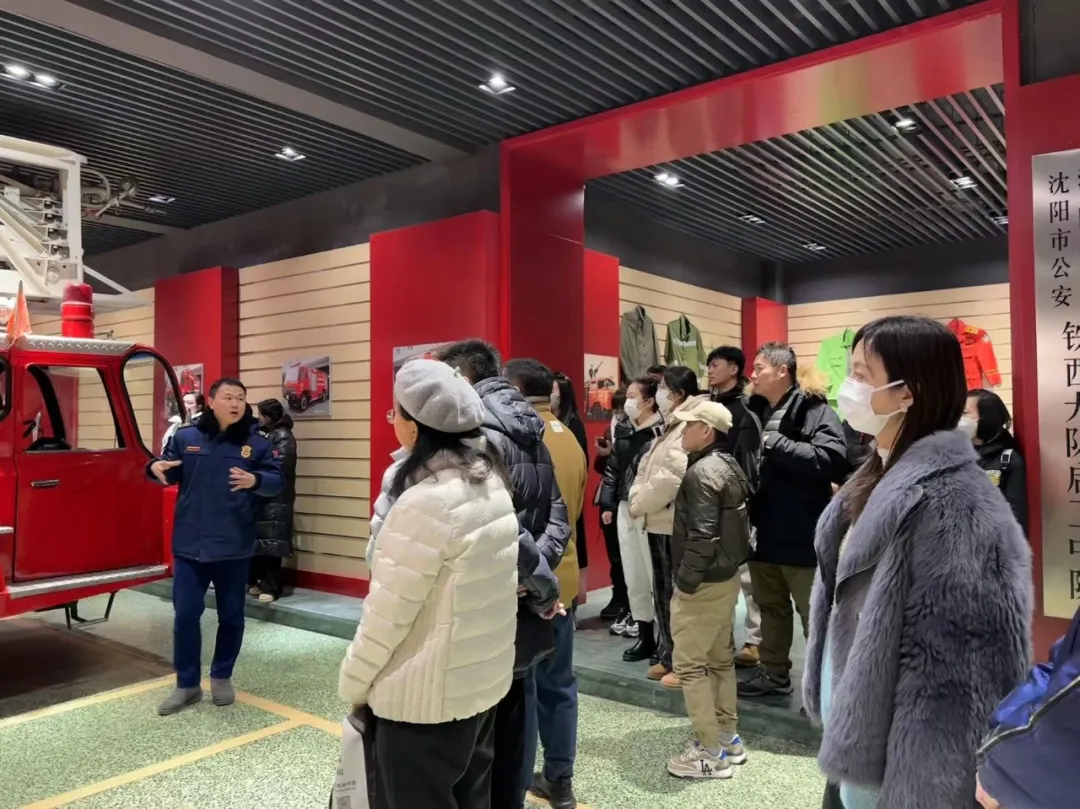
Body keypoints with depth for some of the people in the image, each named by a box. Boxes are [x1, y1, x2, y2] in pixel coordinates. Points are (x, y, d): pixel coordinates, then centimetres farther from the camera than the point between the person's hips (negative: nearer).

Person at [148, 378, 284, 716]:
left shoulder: (256, 443, -3)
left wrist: (255, 480, -27)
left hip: (234, 547, 0)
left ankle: (222, 676, 32)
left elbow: (277, 481, -6)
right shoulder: (186, 437, 1)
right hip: (190, 545, 1)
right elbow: (171, 472, 9)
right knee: (185, 615, 5)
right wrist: (156, 467, -14)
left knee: (231, 616, 12)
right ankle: (187, 684, 22)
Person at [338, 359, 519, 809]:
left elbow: (389, 611, -19)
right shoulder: (490, 477, 0)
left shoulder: (426, 501, -24)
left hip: (427, 696, -7)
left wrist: (353, 683, -5)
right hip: (484, 680, 8)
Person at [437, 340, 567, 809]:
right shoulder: (531, 435, 9)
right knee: (504, 738, 20)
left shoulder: (477, 436, -18)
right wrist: (540, 586, -5)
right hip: (518, 614, 8)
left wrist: (544, 587, -13)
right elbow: (557, 519, 6)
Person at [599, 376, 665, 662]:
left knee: (654, 572, 0)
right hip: (625, 509, 7)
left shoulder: (661, 430, -10)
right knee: (633, 575, 12)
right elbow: (613, 467, 15)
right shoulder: (623, 429, 12)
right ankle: (644, 631, 22)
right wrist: (607, 505, 12)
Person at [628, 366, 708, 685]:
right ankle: (668, 657, 28)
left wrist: (640, 504, -13)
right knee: (662, 594, 16)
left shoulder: (690, 426, -14)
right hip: (659, 523, 10)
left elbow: (672, 477, -24)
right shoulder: (671, 427, 18)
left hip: (676, 524, -10)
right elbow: (646, 469, 15)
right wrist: (637, 498, -2)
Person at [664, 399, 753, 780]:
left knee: (690, 664, 0)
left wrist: (685, 581, -18)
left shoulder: (702, 472, -20)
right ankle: (728, 737, 29)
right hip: (726, 576, 10)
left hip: (704, 582, -10)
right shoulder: (727, 464, 9)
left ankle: (710, 752, 7)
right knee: (720, 659, 18)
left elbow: (702, 536, -26)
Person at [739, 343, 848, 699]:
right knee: (770, 606, 20)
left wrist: (777, 444, -23)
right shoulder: (754, 411, 9)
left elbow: (833, 458, -25)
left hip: (802, 532, -7)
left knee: (815, 613, 5)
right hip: (764, 528, 8)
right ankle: (774, 673, 35)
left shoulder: (815, 410, -12)